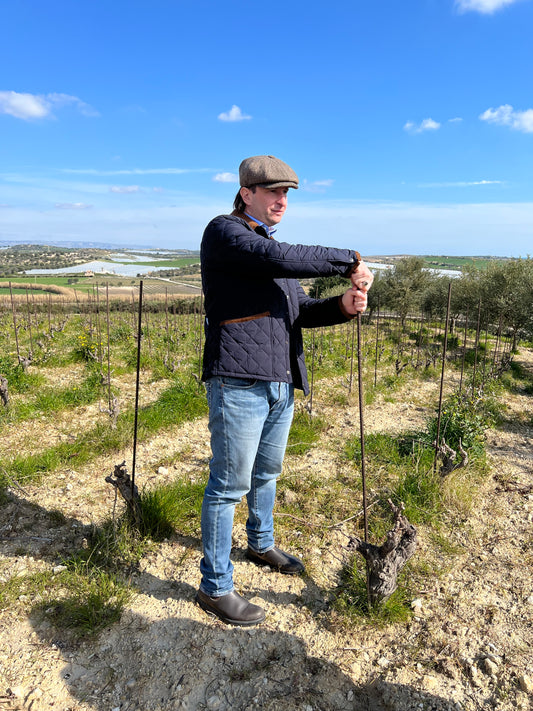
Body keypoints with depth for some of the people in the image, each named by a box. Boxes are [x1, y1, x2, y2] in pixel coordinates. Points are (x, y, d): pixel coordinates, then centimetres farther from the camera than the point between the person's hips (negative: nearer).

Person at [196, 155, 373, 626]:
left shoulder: (276, 247, 21)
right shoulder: (224, 232, -6)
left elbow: (300, 311, 17)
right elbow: (279, 259, -24)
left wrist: (343, 306, -3)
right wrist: (347, 261, -13)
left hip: (280, 383, 9)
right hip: (239, 381, -8)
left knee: (267, 471, 23)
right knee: (230, 485, 1)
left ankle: (261, 545, 45)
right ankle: (215, 587, 18)